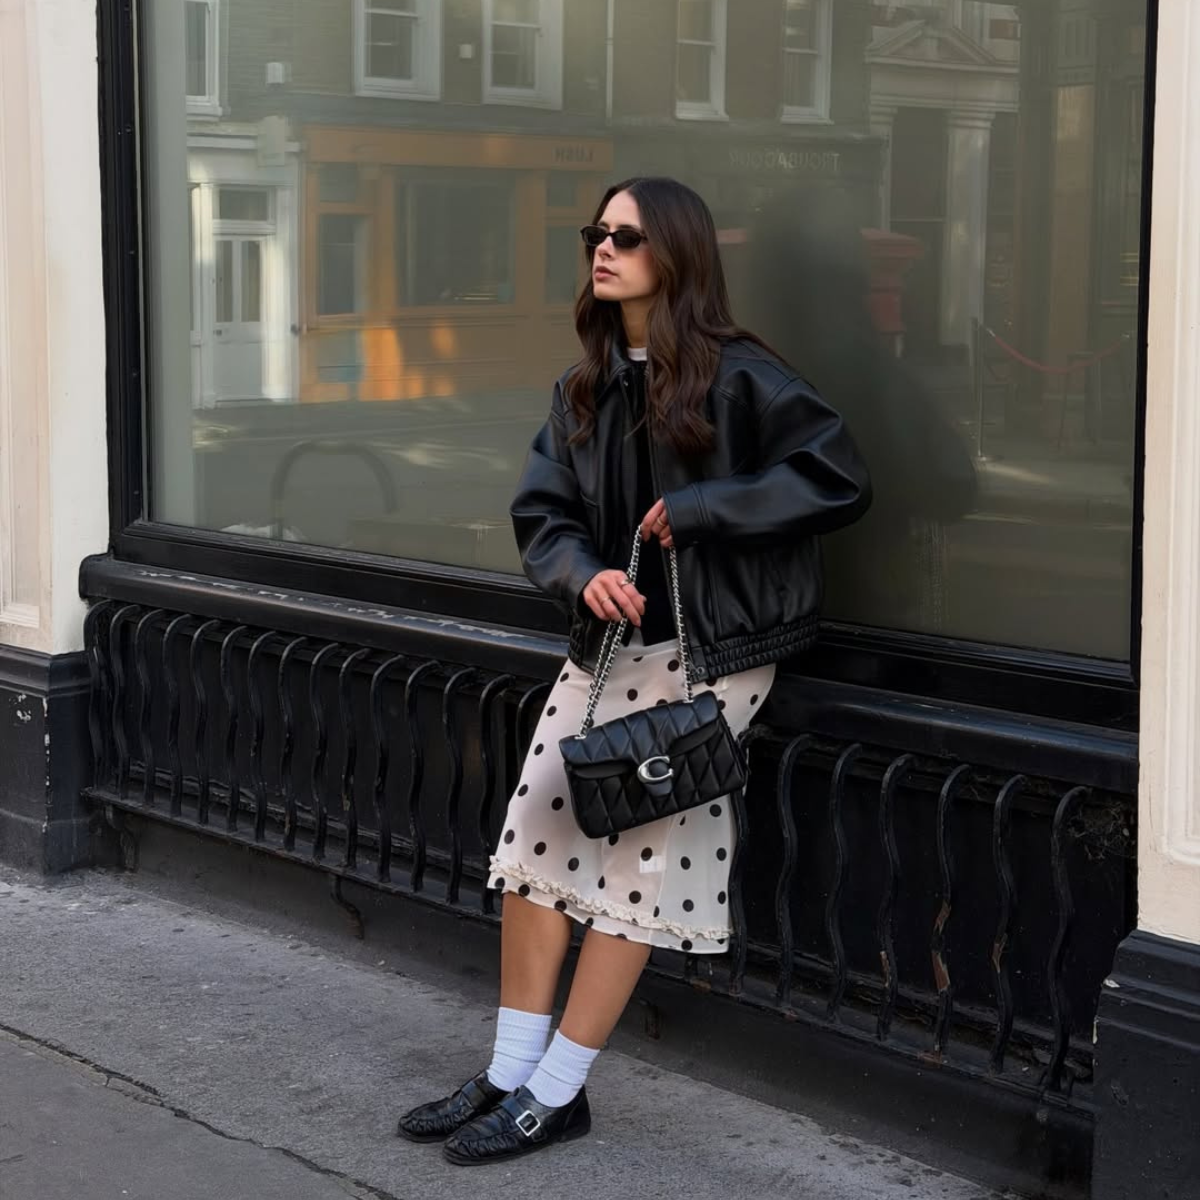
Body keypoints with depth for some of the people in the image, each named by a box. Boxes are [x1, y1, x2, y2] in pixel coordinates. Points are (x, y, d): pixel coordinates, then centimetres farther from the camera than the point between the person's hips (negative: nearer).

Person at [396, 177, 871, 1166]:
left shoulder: (737, 377, -10)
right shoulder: (588, 387, 11)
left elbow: (840, 480, -16)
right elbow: (542, 512, 8)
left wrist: (698, 507, -18)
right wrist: (584, 573, -14)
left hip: (709, 652, -7)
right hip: (608, 640, 7)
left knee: (637, 859, -7)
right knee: (534, 835, 1)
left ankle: (556, 1093, 3)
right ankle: (511, 1076, 11)